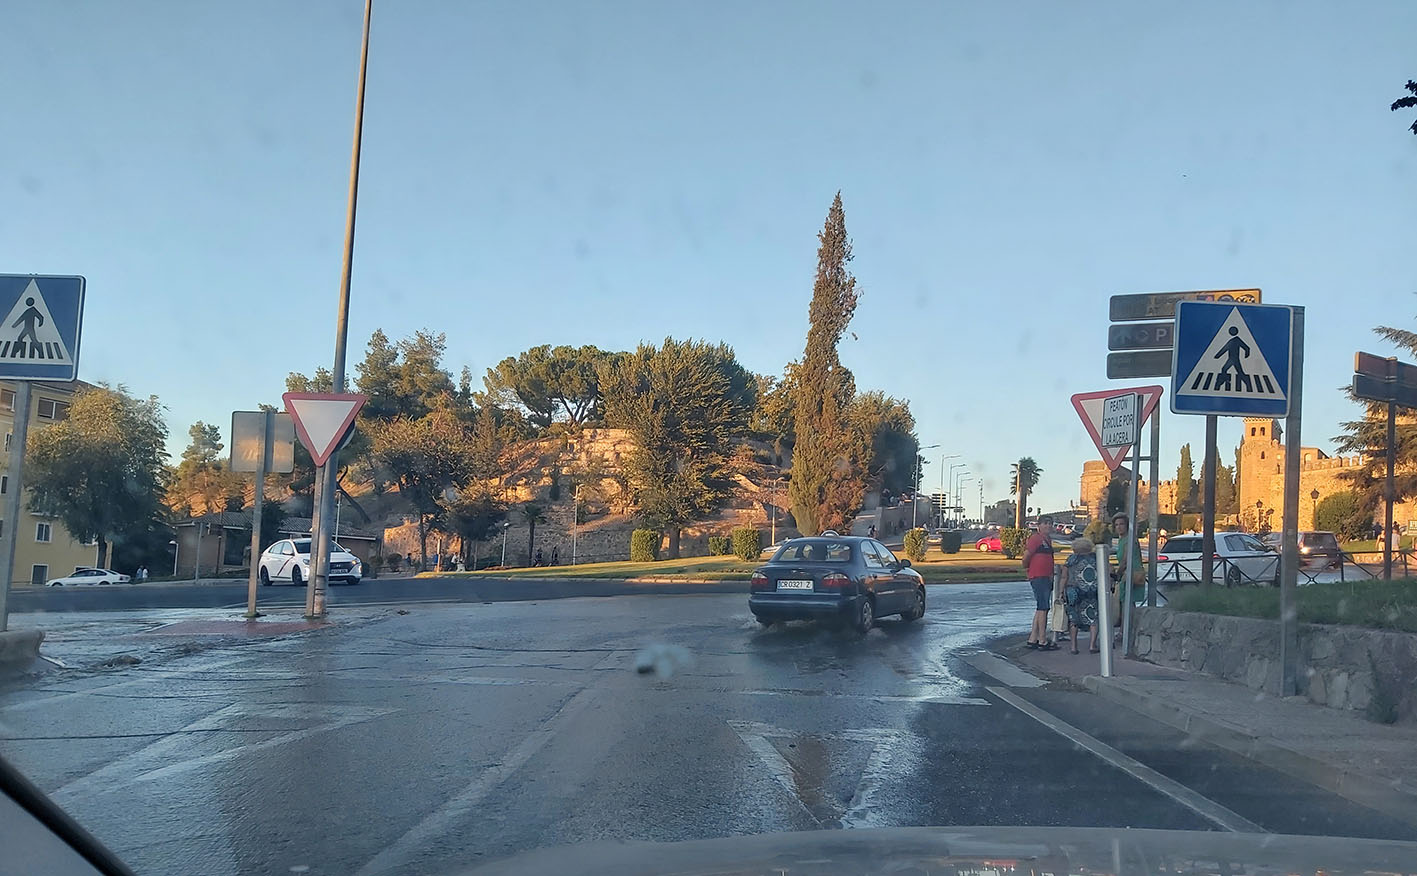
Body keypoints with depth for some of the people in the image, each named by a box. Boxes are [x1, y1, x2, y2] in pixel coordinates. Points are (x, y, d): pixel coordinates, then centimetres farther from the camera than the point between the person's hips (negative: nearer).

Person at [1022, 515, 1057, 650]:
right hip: (1038, 577, -10)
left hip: (1046, 577, 10)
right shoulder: (1035, 538, -11)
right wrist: (1026, 569, -1)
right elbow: (1026, 556, -16)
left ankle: (1032, 640, 18)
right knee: (1043, 608, -10)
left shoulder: (1048, 539, 18)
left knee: (1041, 609, 13)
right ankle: (1043, 642, -9)